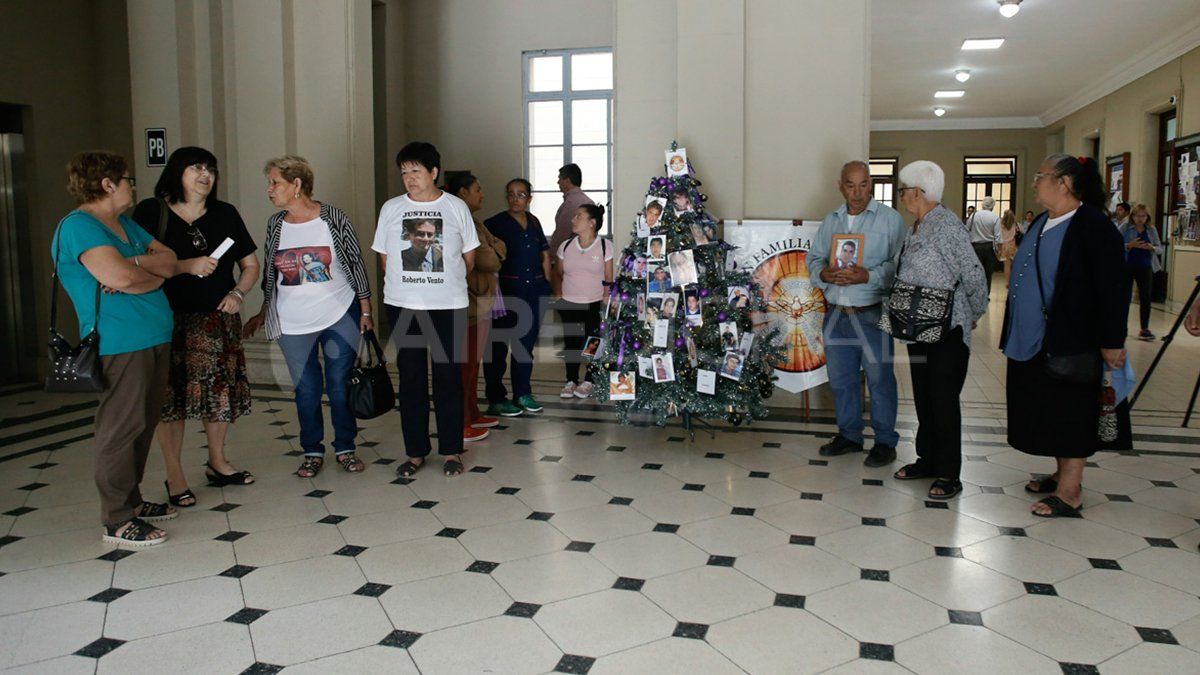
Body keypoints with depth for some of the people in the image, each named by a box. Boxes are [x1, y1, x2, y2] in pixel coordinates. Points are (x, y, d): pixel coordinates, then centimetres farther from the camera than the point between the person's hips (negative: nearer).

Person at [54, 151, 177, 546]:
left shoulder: (125, 224, 19)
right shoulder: (78, 226, -10)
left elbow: (169, 260, 10)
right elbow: (120, 277, -23)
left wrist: (136, 263, -9)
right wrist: (153, 273, -2)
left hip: (154, 338, 9)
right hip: (120, 345, -9)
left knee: (143, 425, 15)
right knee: (121, 428, -4)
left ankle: (131, 500, 27)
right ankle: (116, 521, 4)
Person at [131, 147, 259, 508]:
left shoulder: (225, 214, 11)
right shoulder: (150, 212, 0)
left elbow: (250, 265, 17)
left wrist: (237, 293, 0)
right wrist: (186, 266, -18)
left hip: (219, 319, 4)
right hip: (169, 319, -3)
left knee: (221, 392, 6)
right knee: (172, 397, -1)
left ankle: (217, 463, 24)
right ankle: (174, 476, 10)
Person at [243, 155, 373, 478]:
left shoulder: (333, 218, -6)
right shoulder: (275, 224, 3)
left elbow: (356, 262, -1)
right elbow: (269, 274, 14)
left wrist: (365, 310, -1)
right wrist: (262, 314, 16)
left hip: (340, 317, -2)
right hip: (293, 324, 3)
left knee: (341, 385, 5)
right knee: (306, 390, 8)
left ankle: (345, 448, 21)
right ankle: (312, 452, 23)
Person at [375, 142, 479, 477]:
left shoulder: (456, 207, 3)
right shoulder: (391, 208, 7)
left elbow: (469, 256, 9)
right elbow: (385, 257, 12)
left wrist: (448, 283, 8)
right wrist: (404, 284, 7)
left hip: (448, 306, -1)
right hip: (402, 305, 2)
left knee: (448, 378, 2)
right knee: (410, 379, 6)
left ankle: (451, 450, 14)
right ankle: (415, 452, 16)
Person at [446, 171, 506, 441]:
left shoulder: (472, 221, 15)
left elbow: (499, 247, 9)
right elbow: (489, 261, -19)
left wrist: (491, 252, -10)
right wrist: (493, 254, 2)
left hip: (481, 301, 10)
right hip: (470, 303, -10)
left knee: (473, 362, 17)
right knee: (465, 364, -4)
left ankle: (472, 415, 29)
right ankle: (461, 426, 4)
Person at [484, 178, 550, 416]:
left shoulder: (534, 222, 12)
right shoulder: (496, 223, -5)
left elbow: (544, 255, 17)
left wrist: (546, 285, 11)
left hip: (535, 289, 6)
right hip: (507, 290, -6)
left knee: (526, 342, 14)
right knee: (498, 344, -2)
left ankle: (523, 393, 25)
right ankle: (496, 399, 5)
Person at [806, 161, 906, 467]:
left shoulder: (890, 218, -3)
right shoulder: (831, 220, 14)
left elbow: (899, 264, -11)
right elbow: (814, 258, 12)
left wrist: (868, 276, -25)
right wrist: (824, 274, -9)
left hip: (872, 315, -5)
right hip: (836, 314, 5)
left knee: (879, 379, 2)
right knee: (840, 379, 14)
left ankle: (885, 442, 17)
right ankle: (849, 435, 30)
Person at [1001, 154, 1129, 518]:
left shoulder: (1094, 226, -14)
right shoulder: (1041, 224, 11)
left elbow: (1114, 289, -16)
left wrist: (1112, 342, -17)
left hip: (1070, 343, -8)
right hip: (1032, 341, 8)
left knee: (1070, 414, 1)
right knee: (1047, 411, 15)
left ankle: (1070, 491, 11)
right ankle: (1063, 474, 30)